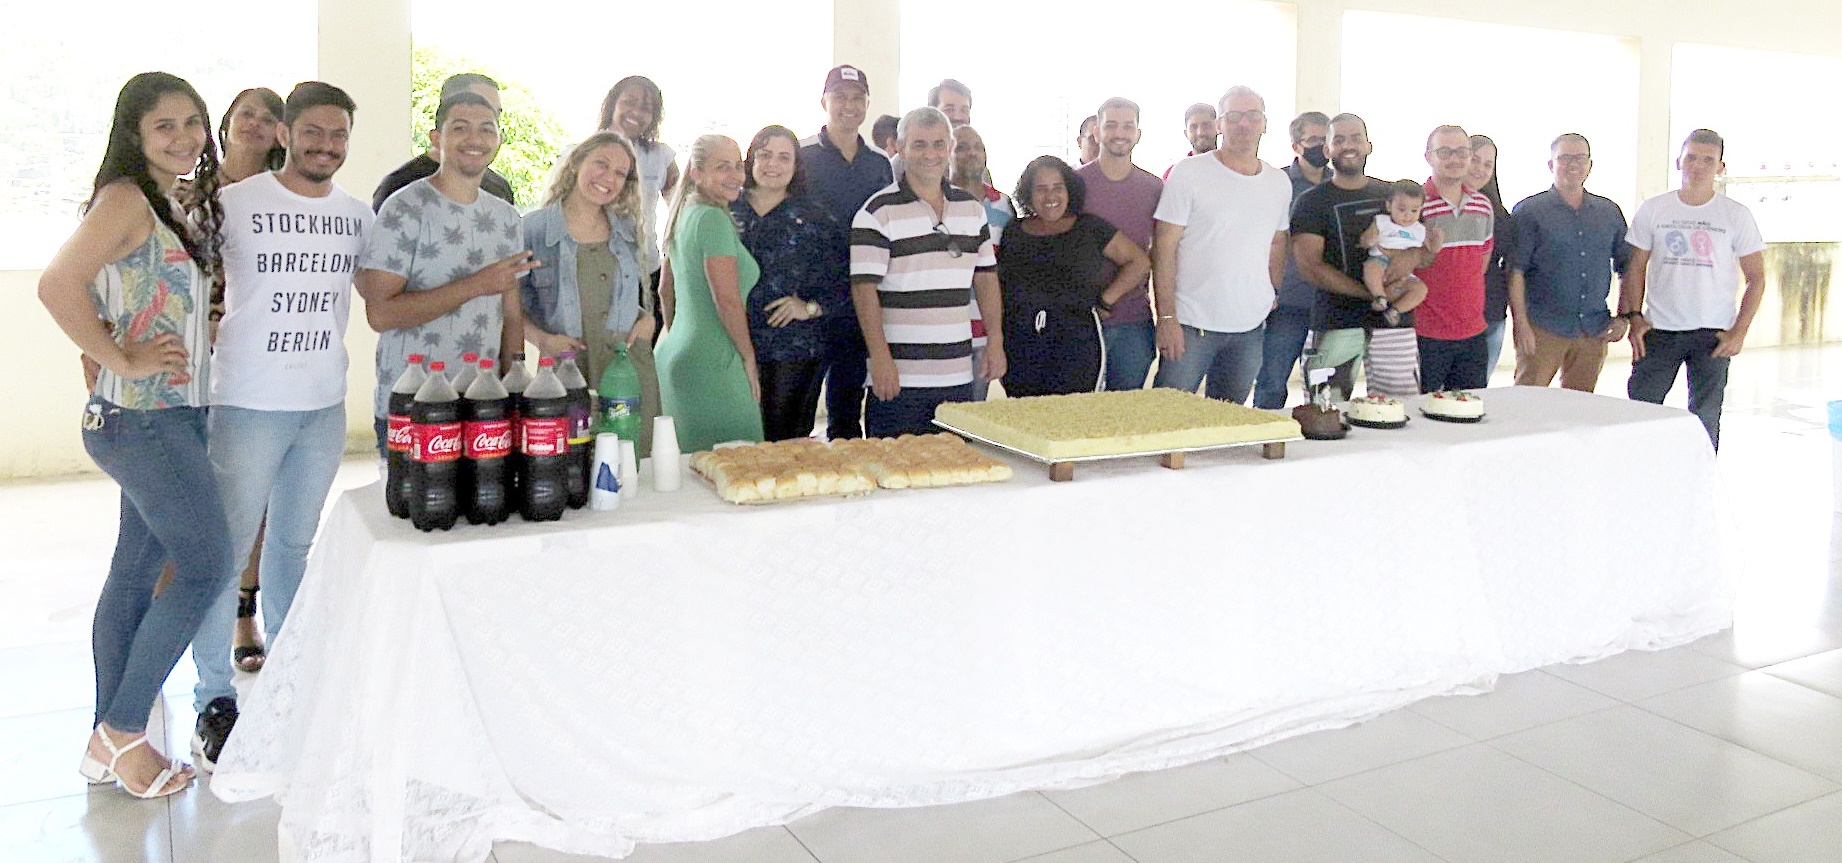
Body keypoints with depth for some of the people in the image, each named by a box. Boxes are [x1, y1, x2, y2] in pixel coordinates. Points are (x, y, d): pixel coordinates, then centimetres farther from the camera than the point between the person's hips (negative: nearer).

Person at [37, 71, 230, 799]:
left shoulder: (180, 207, 14)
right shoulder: (125, 199, -12)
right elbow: (58, 285, -23)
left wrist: (210, 332, 6)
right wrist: (122, 360, -19)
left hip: (176, 416, 9)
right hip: (143, 418, -9)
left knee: (136, 572, 12)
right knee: (208, 567, -7)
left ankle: (110, 743, 21)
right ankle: (122, 733, 7)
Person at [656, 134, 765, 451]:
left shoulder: (685, 216, 15)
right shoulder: (713, 218, -13)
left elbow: (666, 291, 23)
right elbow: (727, 301, -18)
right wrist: (748, 357, -7)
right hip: (712, 364, -10)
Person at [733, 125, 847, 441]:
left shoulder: (815, 219, 7)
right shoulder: (726, 212, 10)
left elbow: (847, 282, 5)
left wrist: (811, 307, -7)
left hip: (794, 355, -1)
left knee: (785, 442, -3)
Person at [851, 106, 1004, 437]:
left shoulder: (972, 209, 13)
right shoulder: (879, 212, -5)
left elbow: (986, 277, 18)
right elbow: (864, 288, -10)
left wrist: (995, 341, 9)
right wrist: (880, 358, -17)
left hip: (959, 376, 5)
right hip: (900, 377, -5)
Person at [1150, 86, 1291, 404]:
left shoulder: (1280, 183, 11)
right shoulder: (1189, 173, -4)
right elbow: (1164, 248, -7)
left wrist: (1271, 295, 11)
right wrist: (1166, 318, -13)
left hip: (1250, 329, 4)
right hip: (1191, 324, -4)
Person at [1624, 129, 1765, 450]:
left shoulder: (1737, 215, 2)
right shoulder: (1652, 210, 4)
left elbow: (1756, 279, 3)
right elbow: (1635, 269, 8)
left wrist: (1739, 333, -6)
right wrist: (1634, 317, -5)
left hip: (1713, 333, -1)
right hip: (1659, 329, 1)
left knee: (1704, 421, 3)